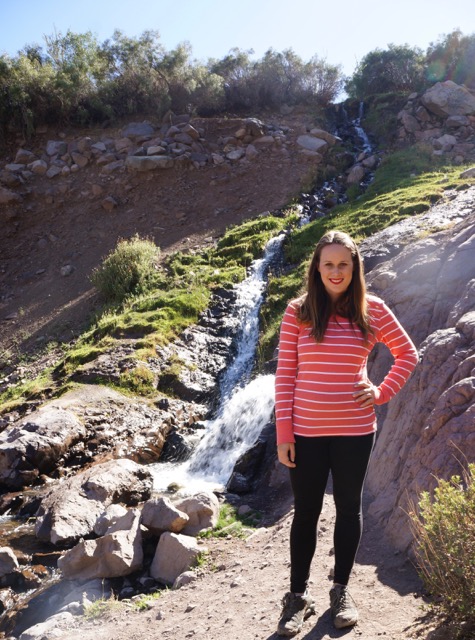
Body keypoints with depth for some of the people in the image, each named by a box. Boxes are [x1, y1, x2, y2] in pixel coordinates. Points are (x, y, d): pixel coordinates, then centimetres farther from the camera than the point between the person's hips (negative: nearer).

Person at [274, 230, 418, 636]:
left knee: (348, 508, 15)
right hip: (306, 431, 0)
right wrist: (283, 433, -6)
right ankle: (298, 596, 26)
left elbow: (408, 354, 10)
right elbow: (285, 374, -4)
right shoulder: (298, 311, -4)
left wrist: (383, 394, -1)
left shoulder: (372, 309, -2)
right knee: (306, 512, 10)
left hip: (354, 431, 1)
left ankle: (341, 589, 34)